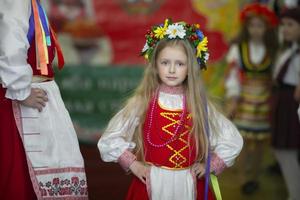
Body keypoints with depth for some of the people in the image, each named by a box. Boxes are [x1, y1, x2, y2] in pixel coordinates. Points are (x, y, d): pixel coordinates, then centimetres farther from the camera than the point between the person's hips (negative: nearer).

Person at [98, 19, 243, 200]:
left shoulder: (198, 104, 0)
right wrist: (133, 164, -3)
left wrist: (211, 165, 2)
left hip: (189, 185, 1)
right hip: (152, 184, -1)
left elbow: (233, 140, 8)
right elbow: (109, 140, 0)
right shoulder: (142, 102, -4)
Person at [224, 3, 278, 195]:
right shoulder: (238, 49, -4)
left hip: (265, 101, 1)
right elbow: (233, 75, -5)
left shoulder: (273, 50, 0)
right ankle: (248, 178, 3)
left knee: (259, 140, 6)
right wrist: (232, 100, -11)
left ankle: (254, 177, 17)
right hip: (244, 99, -1)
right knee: (245, 139, -5)